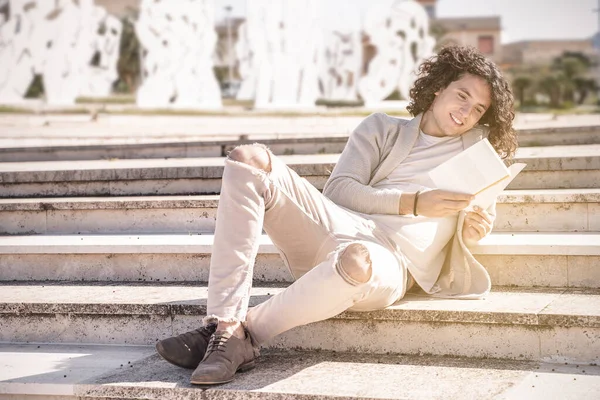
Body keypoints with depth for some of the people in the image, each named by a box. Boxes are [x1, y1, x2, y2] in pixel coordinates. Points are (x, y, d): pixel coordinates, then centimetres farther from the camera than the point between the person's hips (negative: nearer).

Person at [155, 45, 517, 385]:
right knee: (249, 160, -20)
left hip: (391, 260, -3)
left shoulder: (479, 148, 24)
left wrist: (472, 232, -2)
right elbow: (339, 190, 9)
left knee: (356, 261, -44)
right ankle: (225, 323, -32)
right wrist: (413, 203, -4)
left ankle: (244, 334, -24)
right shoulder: (382, 129, 24)